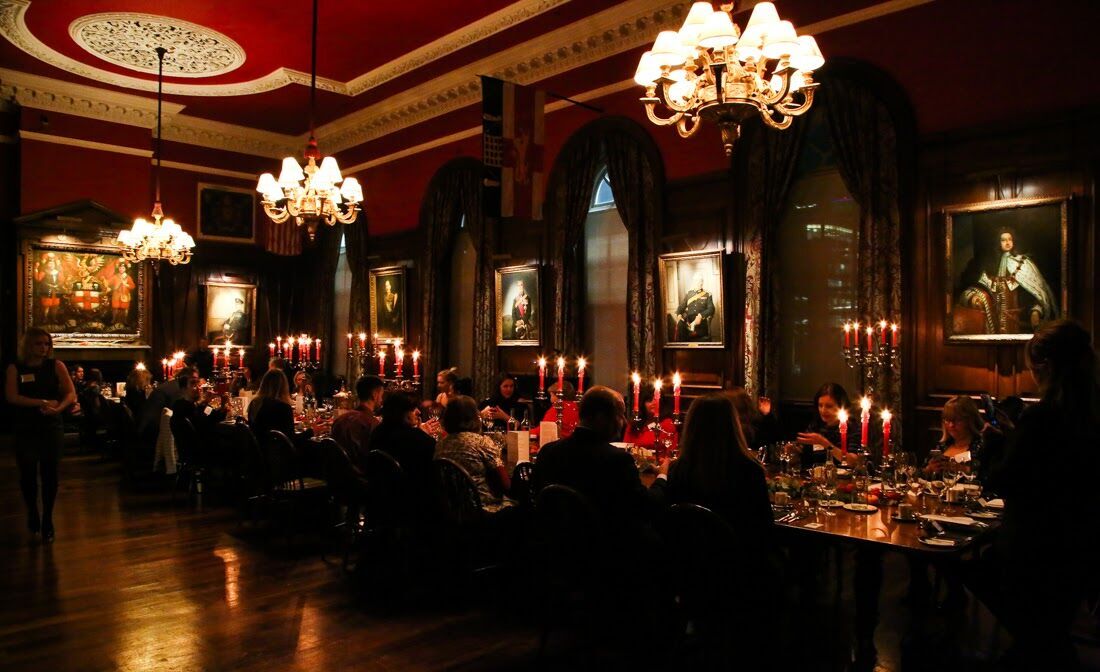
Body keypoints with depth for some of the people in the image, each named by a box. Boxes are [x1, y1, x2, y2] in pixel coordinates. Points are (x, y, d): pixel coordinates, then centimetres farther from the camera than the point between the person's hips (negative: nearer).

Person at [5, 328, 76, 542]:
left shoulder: (56, 366, 2)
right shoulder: (15, 368, 2)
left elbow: (71, 393, -4)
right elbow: (12, 397, -10)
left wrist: (58, 408, -22)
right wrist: (43, 402, -19)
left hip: (52, 428, 0)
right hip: (25, 430, 0)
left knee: (50, 474, 1)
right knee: (28, 474, 2)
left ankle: (47, 520, 14)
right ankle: (32, 512, 29)